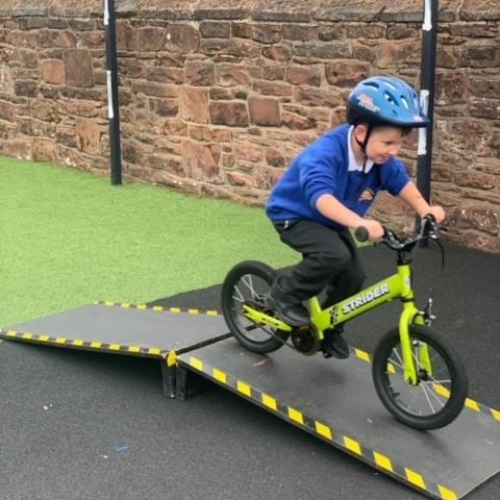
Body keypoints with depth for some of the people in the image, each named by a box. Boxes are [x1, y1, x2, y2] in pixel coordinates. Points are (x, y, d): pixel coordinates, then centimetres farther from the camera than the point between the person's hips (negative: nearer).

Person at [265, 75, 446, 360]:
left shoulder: (381, 157, -15)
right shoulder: (326, 153, -37)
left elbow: (401, 181, 2)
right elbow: (321, 196, -52)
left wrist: (425, 210, -14)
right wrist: (359, 223, -66)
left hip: (330, 222, 7)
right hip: (295, 216, -7)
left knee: (354, 275, -2)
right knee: (334, 255, -31)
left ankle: (329, 329, 23)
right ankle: (284, 295, -8)